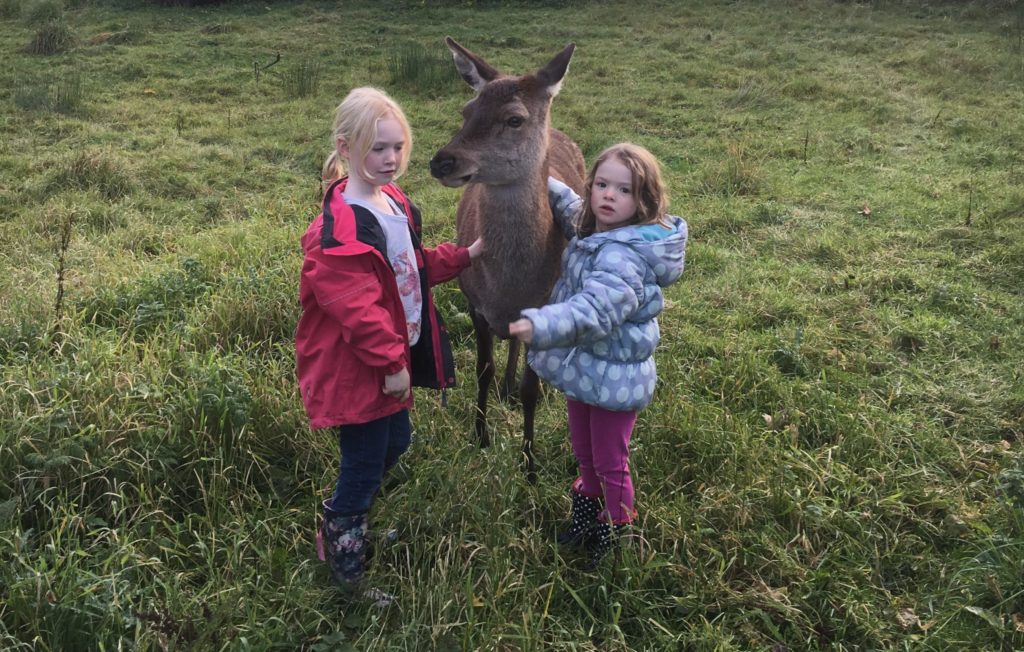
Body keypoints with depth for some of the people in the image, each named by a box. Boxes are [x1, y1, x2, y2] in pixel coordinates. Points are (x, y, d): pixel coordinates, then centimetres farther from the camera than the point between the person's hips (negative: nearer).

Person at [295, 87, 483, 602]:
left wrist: (464, 256, 11)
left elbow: (414, 268, 18)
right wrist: (392, 363, -21)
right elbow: (357, 309, -28)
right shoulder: (339, 230, -26)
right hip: (356, 367, -9)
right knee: (364, 464, 4)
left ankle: (340, 524, 47)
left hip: (394, 356, 10)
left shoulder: (395, 202, 5)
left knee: (393, 444, 23)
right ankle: (345, 568, 27)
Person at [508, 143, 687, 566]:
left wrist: (539, 326, -60)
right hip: (583, 368, 9)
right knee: (583, 451, 28)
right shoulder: (596, 230, -2)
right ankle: (589, 501, 54)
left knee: (610, 463, 14)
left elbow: (595, 309, -46)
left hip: (613, 378, -9)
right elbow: (570, 208, 23)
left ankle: (616, 528, 39)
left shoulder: (624, 255, -31)